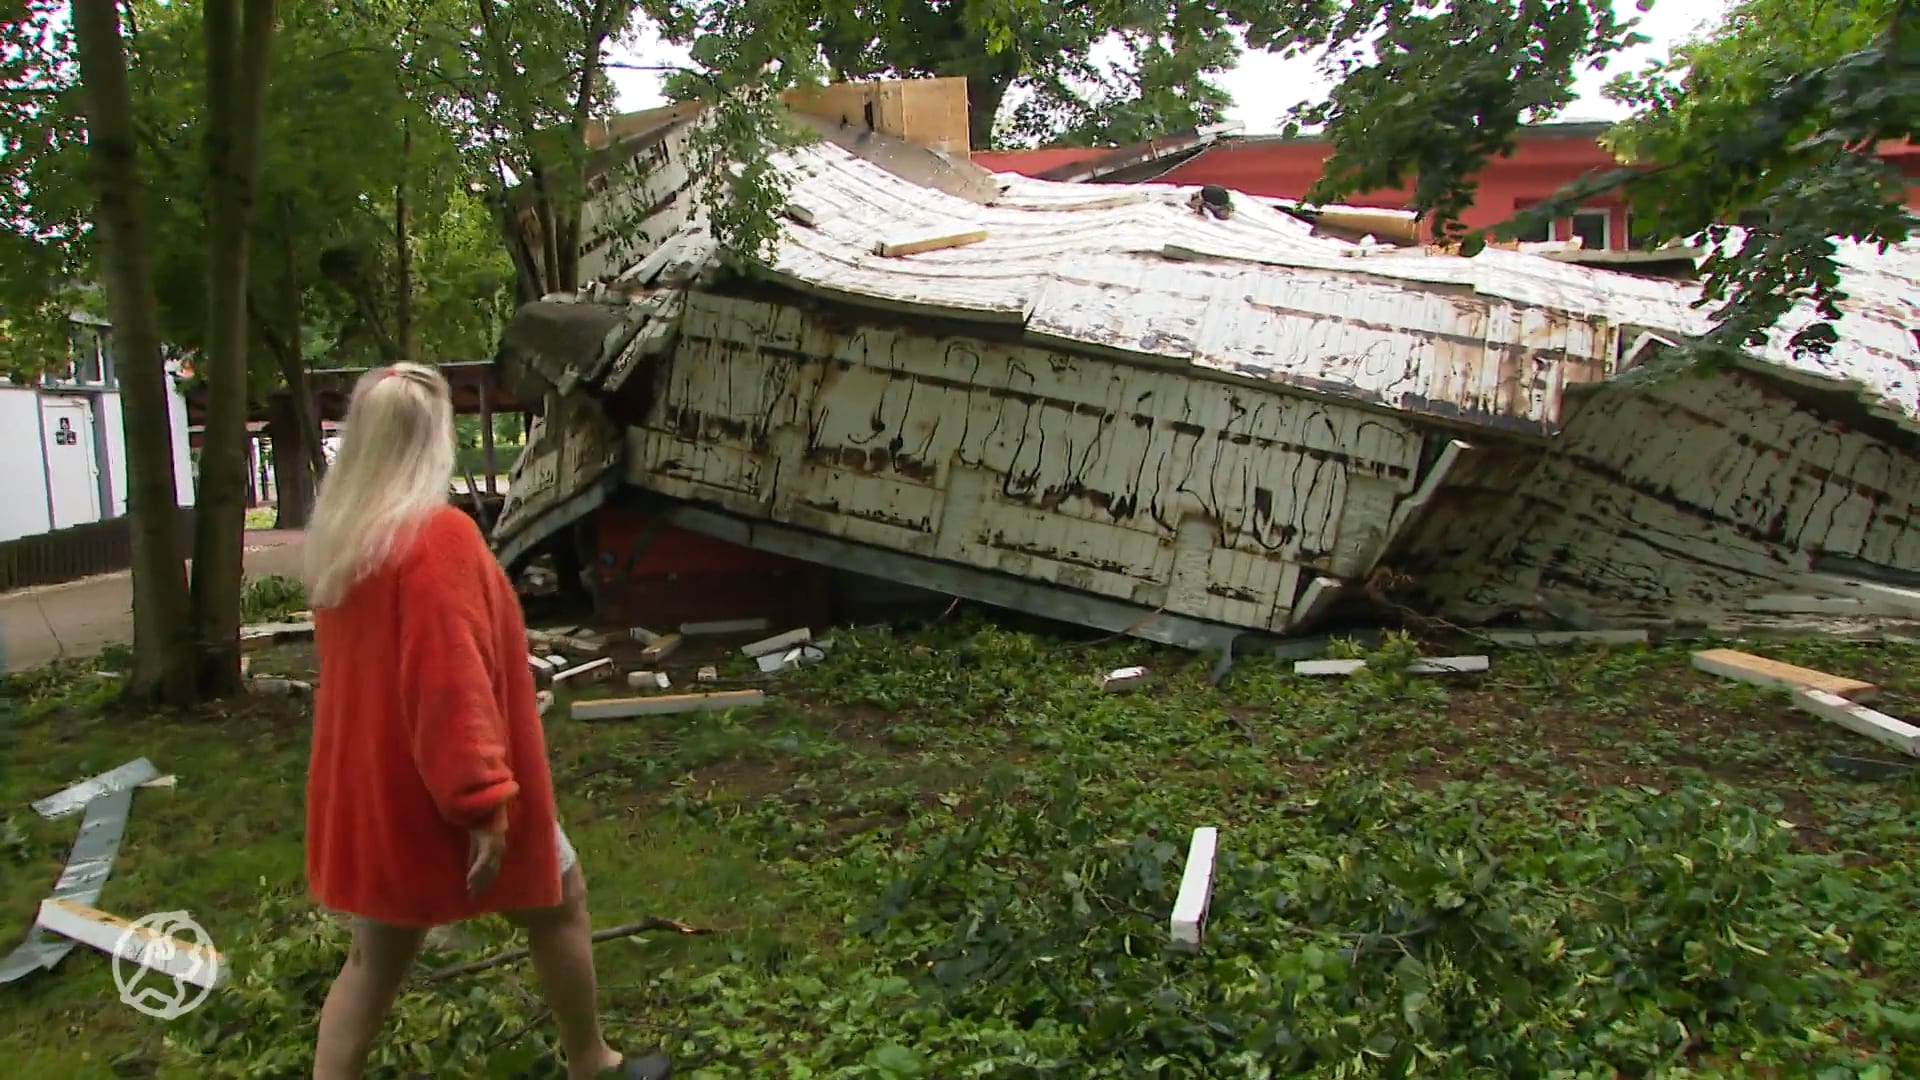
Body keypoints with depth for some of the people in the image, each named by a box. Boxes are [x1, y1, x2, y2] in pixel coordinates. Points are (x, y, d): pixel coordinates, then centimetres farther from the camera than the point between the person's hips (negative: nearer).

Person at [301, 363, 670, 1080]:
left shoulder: (338, 536, 4)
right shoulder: (439, 535, -23)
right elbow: (453, 680, -27)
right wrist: (484, 798, -23)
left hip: (369, 787, 8)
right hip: (433, 791, -7)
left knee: (376, 956, 17)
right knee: (559, 899, 15)